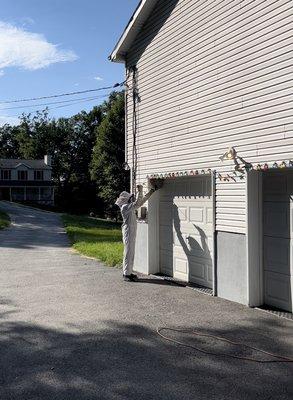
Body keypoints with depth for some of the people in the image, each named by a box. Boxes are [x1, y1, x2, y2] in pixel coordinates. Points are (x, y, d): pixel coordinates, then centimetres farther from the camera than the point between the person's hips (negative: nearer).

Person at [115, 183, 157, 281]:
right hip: (128, 232, -10)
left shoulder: (131, 207, 13)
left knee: (131, 253, 13)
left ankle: (128, 272, 21)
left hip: (132, 232, 10)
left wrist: (151, 191, 16)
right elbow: (137, 203, -26)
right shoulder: (125, 207, -15)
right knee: (128, 252, -5)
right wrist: (140, 191, -26)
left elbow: (141, 201, 17)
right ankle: (126, 274, 1)